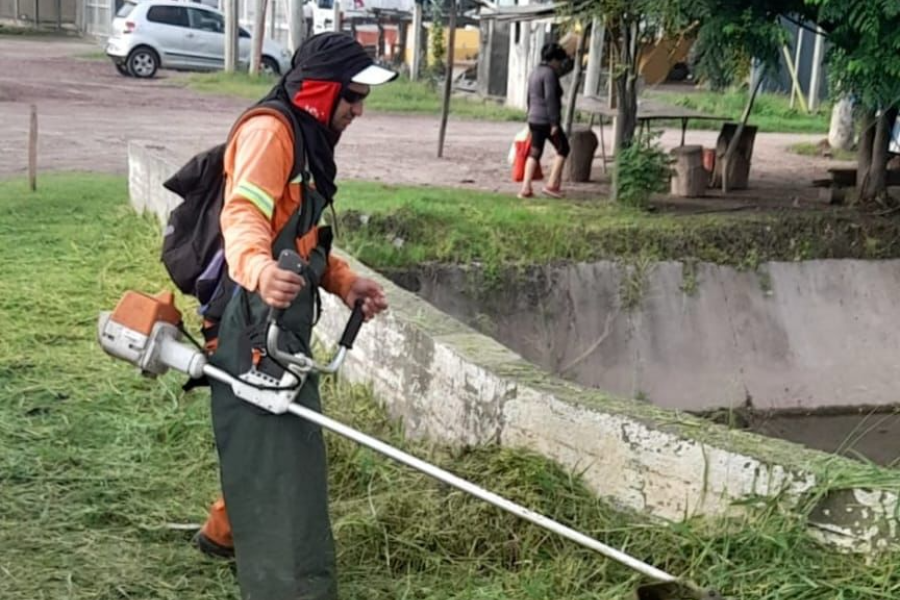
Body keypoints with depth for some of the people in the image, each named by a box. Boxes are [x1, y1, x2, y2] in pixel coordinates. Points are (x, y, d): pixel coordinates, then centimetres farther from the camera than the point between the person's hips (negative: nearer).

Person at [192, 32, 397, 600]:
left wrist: (347, 281, 10)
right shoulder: (269, 130, -13)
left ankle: (228, 530, 42)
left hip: (279, 320, 10)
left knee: (283, 440, 21)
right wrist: (260, 270, -50)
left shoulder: (306, 138, 20)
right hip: (254, 320, -10)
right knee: (276, 447, -11)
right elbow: (243, 215, -30)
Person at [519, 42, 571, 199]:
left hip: (534, 119, 8)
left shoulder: (534, 73, 15)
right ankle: (552, 184, 3)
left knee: (534, 153, 11)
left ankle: (526, 188, 4)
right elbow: (550, 99, -20)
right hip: (546, 120, -8)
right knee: (563, 149, 7)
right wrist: (555, 122, -20)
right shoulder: (549, 73, -13)